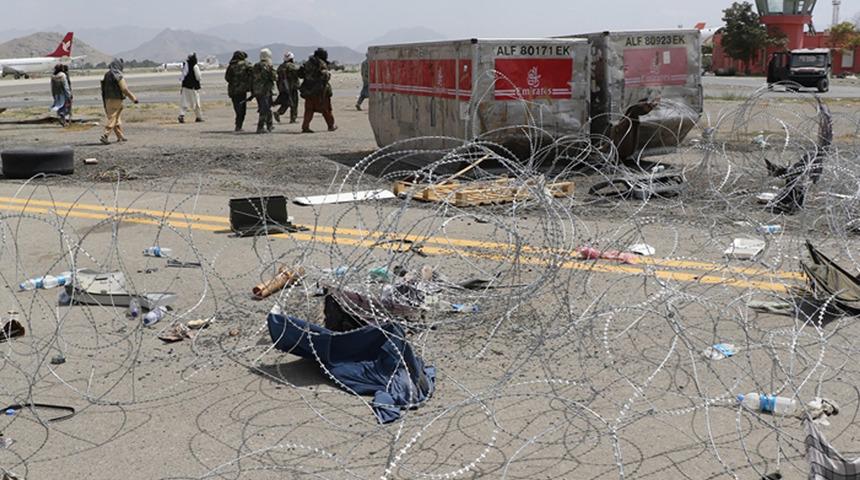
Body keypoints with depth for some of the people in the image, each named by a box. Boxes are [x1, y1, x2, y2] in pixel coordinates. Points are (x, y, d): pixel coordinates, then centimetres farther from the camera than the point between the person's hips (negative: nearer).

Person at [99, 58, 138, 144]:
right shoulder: (117, 75, -14)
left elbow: (105, 89, 17)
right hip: (116, 99, -8)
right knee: (112, 119, -7)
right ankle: (105, 136, -13)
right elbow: (125, 89, -16)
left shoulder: (107, 74, 12)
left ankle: (120, 136, 20)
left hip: (108, 99, 8)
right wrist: (134, 99, -10)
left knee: (117, 119, 15)